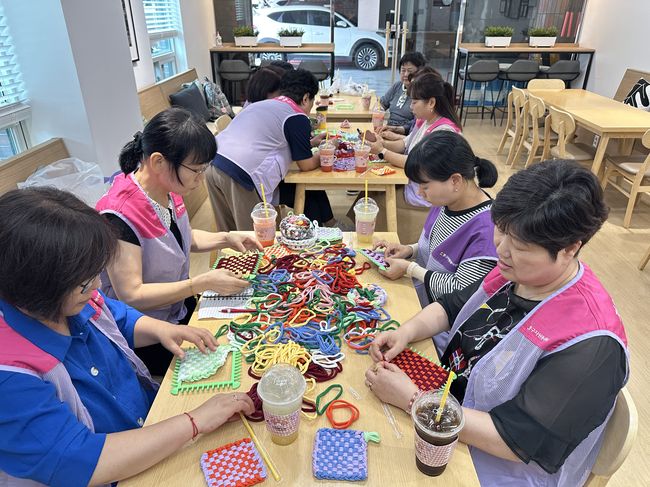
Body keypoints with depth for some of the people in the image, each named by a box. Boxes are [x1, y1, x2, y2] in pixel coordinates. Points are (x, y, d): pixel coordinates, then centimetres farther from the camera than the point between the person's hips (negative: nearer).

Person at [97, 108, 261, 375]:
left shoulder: (168, 188, -5)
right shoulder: (118, 215, -29)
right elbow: (130, 295, -28)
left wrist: (226, 238, -4)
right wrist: (203, 282, -30)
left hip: (180, 310, 7)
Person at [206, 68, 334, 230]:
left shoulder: (263, 104, 24)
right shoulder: (297, 118, 1)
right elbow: (306, 165, 7)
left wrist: (310, 143, 40)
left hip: (214, 165, 9)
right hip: (242, 175, -9)